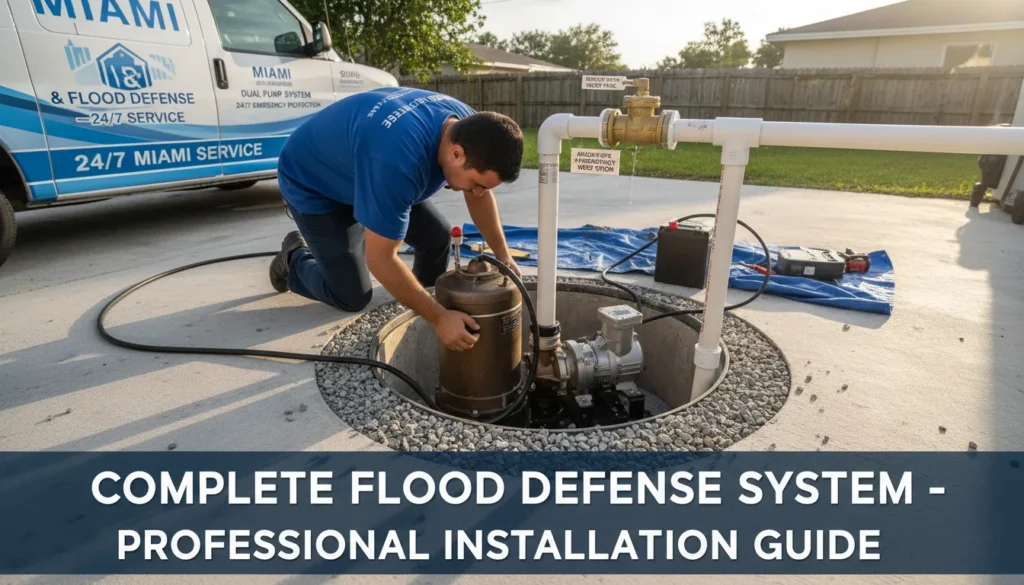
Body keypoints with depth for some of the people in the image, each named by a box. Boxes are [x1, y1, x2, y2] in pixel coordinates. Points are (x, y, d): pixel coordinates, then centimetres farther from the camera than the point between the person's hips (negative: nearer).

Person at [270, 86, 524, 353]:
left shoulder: (469, 127, -20)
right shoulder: (399, 161, -44)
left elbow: (481, 195, -1)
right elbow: (380, 260, -37)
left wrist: (503, 255, -8)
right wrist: (439, 317, -34)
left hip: (368, 173, 7)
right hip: (313, 184, -6)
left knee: (438, 237, -4)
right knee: (352, 297, -7)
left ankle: (427, 296, 24)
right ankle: (294, 259, 21)